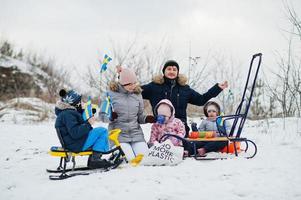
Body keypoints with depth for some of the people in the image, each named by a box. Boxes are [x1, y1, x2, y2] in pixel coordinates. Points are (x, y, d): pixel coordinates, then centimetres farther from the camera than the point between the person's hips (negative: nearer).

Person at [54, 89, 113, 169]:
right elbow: (75, 133, -28)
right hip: (76, 145, -11)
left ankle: (92, 160, 12)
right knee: (102, 131, -13)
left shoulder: (66, 112, 15)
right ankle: (95, 159, -12)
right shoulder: (68, 114, -19)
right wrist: (88, 123, -22)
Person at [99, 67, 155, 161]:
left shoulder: (137, 94, 10)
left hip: (136, 133, 4)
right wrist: (110, 117, -21)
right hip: (119, 134, -4)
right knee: (129, 160, -19)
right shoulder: (111, 93, -2)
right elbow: (102, 115, 1)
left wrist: (146, 119, -5)